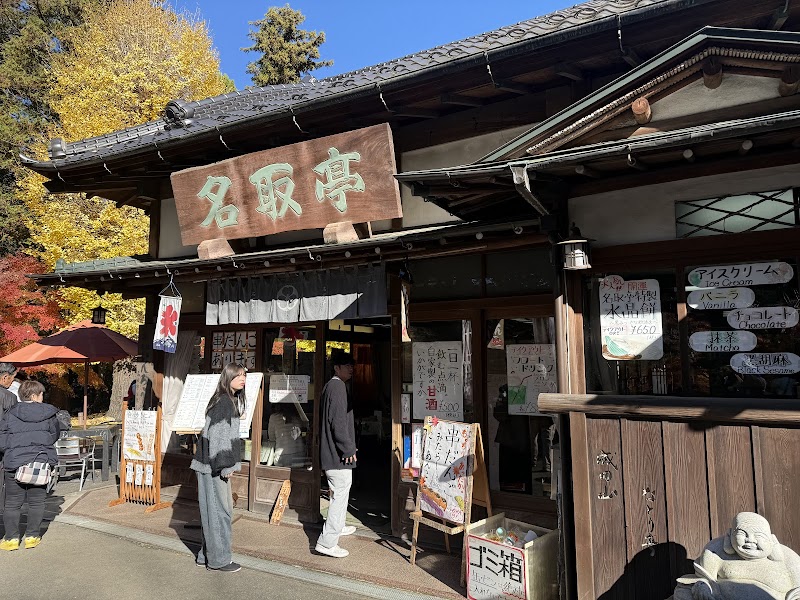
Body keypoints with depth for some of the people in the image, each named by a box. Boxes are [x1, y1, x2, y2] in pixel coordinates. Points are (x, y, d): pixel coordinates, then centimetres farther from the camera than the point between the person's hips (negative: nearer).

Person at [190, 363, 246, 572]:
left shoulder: (231, 400, 12)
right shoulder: (224, 402, -18)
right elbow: (218, 435, -21)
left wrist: (229, 464, 19)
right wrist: (225, 466, -18)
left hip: (215, 464, 10)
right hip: (214, 465, -10)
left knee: (218, 509, 16)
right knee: (219, 510, 0)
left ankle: (206, 555, 27)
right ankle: (218, 559, 10)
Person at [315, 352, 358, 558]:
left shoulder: (331, 386, 14)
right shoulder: (337, 387, -18)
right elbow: (339, 422, -25)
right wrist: (349, 449, -18)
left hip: (331, 451, 11)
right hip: (338, 454, -11)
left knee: (340, 492, 24)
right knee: (340, 494, -6)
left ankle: (338, 526, 41)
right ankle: (327, 542, -2)